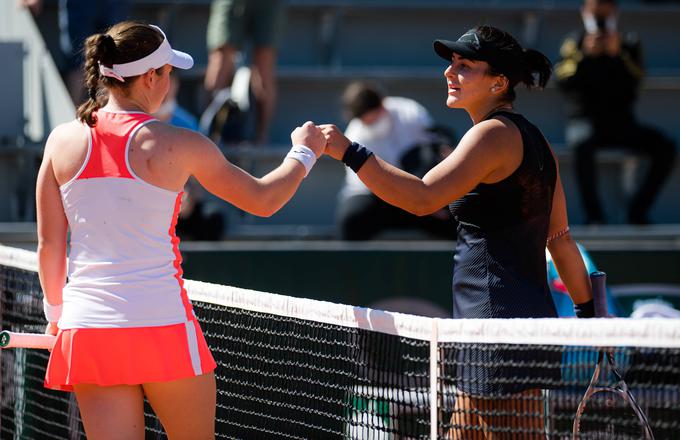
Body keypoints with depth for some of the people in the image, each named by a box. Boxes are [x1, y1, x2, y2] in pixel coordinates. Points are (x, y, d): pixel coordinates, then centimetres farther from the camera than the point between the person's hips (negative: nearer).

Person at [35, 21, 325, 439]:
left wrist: (56, 310, 22)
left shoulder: (63, 140, 3)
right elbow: (262, 199, 7)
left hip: (85, 327, 3)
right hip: (160, 324, -3)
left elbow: (49, 244, 7)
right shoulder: (177, 145, -5)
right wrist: (304, 153, 25)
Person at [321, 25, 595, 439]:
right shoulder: (531, 139, 17)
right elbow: (561, 239, 21)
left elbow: (423, 198, -24)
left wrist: (350, 152, -25)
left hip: (502, 323, -10)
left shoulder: (494, 133, -12)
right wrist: (589, 313, 26)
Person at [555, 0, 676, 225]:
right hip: (585, 120, -3)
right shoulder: (574, 43, 3)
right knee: (583, 145, -39)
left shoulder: (628, 43, 7)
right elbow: (564, 81, -12)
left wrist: (617, 54, -22)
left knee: (665, 147, -20)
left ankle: (638, 210, -11)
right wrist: (586, 55, -22)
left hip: (621, 122, 3)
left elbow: (634, 81, -9)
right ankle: (593, 215, -32)